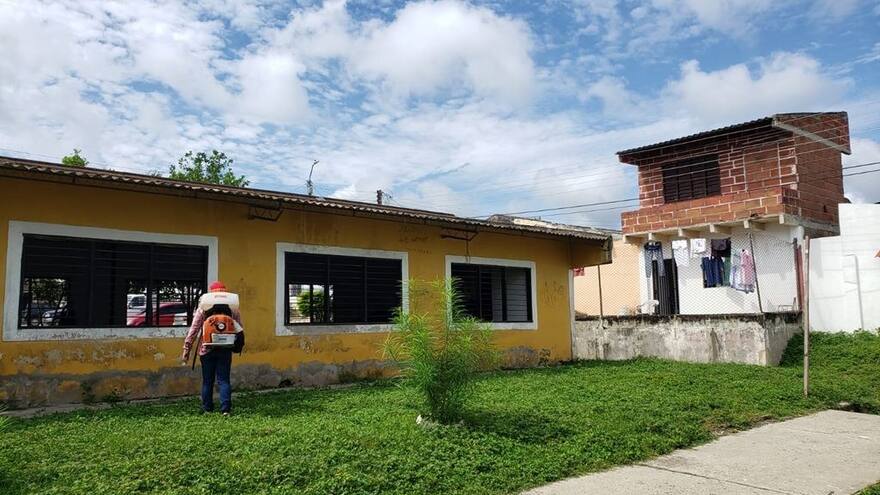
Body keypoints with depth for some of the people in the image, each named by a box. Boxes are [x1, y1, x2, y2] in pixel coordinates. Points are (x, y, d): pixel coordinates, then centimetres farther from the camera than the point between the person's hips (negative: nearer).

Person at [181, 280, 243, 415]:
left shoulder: (203, 308, -2)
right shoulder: (233, 307, 2)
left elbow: (193, 330, -4)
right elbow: (239, 329, 4)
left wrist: (186, 349, -1)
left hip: (207, 349, -1)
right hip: (225, 349, 1)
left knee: (207, 380, 11)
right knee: (224, 380, 5)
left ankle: (207, 409, 18)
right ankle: (225, 409, -3)